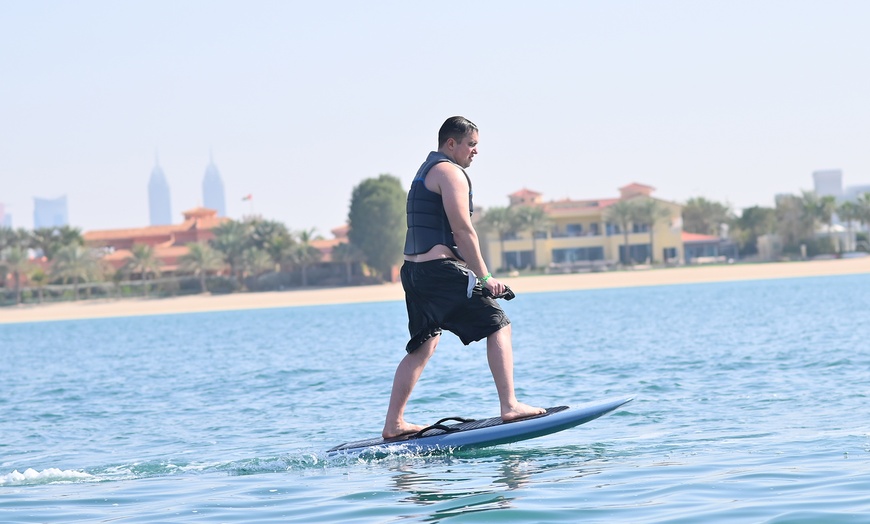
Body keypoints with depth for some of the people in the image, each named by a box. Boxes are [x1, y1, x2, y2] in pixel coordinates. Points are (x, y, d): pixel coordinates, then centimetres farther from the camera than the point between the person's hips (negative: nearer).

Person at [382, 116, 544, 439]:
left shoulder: (425, 172, 25)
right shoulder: (450, 171, -7)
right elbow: (462, 230, -15)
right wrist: (484, 277, -13)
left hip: (414, 268, 10)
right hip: (441, 269, -10)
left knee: (423, 346, 14)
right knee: (498, 326, -5)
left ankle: (394, 424, 12)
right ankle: (509, 407, -12)